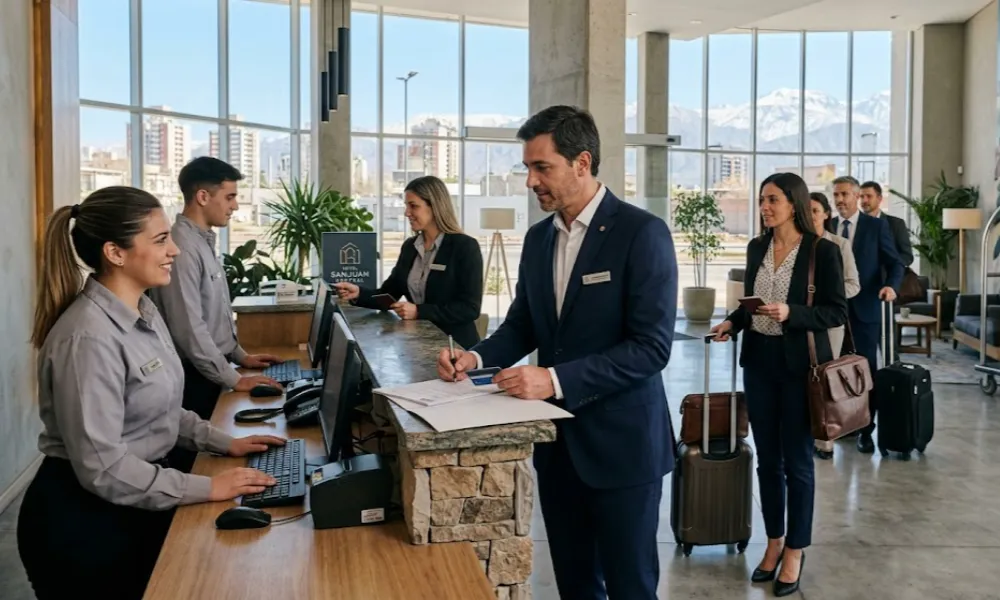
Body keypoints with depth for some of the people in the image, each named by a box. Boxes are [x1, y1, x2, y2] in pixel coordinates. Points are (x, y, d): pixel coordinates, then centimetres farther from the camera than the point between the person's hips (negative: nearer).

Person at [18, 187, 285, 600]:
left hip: (134, 503, 9)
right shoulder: (89, 336, -27)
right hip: (84, 517, -9)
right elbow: (102, 466, -27)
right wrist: (206, 488, -24)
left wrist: (224, 443, 5)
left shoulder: (144, 312, 3)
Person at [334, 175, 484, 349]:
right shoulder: (409, 246, 11)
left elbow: (470, 309, -14)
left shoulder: (465, 246, -9)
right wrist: (359, 293, -7)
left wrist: (419, 311, -21)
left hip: (455, 346, -5)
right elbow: (389, 294, 12)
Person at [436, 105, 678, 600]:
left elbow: (651, 346, -20)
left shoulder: (642, 233, -14)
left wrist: (556, 380, -27)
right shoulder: (538, 237, 7)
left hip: (619, 442, -6)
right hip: (557, 440, 6)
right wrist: (478, 357, -5)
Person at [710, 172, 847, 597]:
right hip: (759, 361, 5)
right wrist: (732, 322, -2)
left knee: (797, 460, 5)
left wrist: (791, 313, -23)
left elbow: (837, 311, -9)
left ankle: (796, 550, 20)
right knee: (767, 459, 12)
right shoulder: (756, 248, 7)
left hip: (800, 364, -5)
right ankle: (774, 541, 27)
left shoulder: (822, 250, -9)